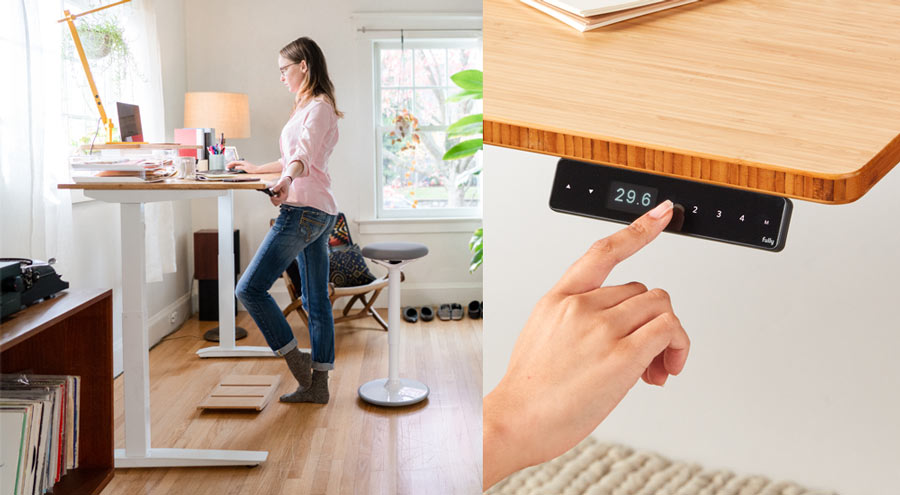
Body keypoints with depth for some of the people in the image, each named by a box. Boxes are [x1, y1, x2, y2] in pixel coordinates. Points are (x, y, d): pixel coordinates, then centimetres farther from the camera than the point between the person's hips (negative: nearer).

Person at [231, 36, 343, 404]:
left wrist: (287, 181, -44)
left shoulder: (319, 107, -7)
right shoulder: (308, 107, 24)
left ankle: (296, 361, -1)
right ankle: (317, 385, 14)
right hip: (319, 213, 11)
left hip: (304, 209, -11)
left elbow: (304, 155, -27)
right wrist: (256, 169, 40)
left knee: (250, 288, -9)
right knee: (316, 301, 9)